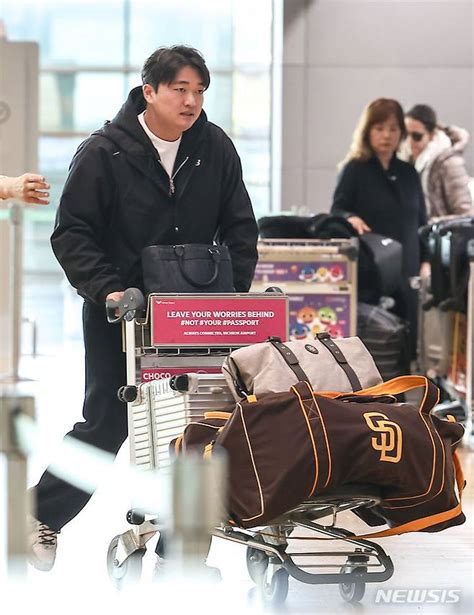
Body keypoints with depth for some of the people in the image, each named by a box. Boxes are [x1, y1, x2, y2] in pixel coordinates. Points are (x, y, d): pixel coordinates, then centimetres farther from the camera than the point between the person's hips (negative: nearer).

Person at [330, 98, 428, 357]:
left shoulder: (408, 174, 15)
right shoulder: (354, 170, 1)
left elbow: (420, 222, 18)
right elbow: (337, 211, -2)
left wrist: (425, 262, 9)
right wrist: (350, 218, -24)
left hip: (406, 271, 5)